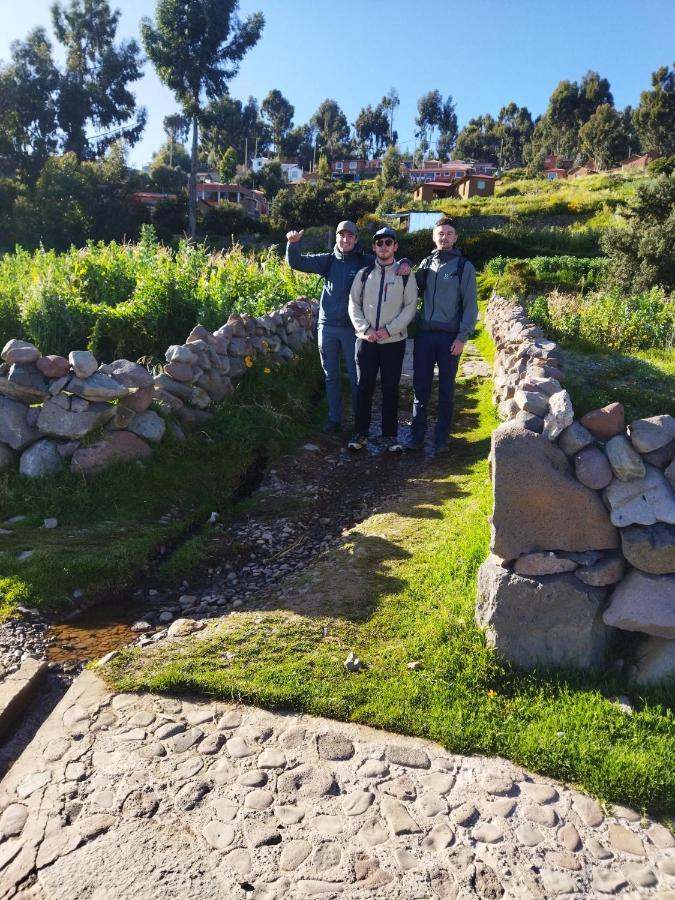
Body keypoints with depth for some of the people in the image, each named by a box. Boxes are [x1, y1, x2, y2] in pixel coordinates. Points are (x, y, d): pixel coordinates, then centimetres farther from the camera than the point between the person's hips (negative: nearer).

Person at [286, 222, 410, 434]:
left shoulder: (366, 262, 0)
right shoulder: (327, 260, 6)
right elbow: (296, 262, 4)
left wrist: (404, 263, -18)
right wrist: (293, 243, -14)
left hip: (353, 328, -2)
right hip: (327, 326, 3)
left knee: (356, 376, 3)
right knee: (331, 376, 9)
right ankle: (334, 419, 19)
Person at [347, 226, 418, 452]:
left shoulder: (405, 275, 2)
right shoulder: (364, 274, 7)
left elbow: (410, 307, -3)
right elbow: (354, 304, 5)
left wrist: (389, 330, -13)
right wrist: (365, 329, -10)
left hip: (394, 341, -1)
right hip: (366, 340, 1)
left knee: (391, 389, 5)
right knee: (364, 387, 5)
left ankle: (390, 434, 15)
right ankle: (361, 432, 15)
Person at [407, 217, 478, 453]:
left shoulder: (464, 266, 0)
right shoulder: (426, 263, 12)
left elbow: (470, 305, -3)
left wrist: (462, 337, -11)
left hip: (450, 337, -3)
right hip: (424, 334, 3)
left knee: (446, 391, 5)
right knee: (420, 388, 5)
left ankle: (441, 438, 13)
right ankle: (417, 436, 14)